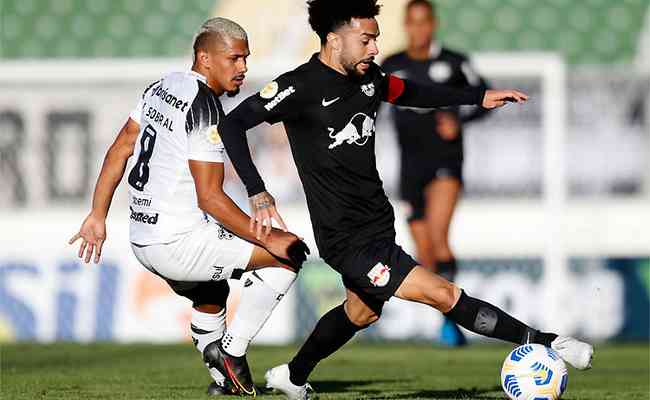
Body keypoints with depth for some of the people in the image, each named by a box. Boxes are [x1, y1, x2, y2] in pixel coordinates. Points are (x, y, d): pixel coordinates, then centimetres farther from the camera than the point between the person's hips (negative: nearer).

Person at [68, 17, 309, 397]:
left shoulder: (162, 87, 9)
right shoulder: (205, 108, -18)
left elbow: (120, 150, 15)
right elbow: (210, 197, -20)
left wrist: (98, 216, 21)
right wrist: (268, 238, -15)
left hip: (142, 238, 10)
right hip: (179, 244, -10)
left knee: (211, 295, 34)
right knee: (290, 253, -4)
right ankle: (231, 349, -1)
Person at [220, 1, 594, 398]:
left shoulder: (368, 77, 2)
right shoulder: (301, 87, -20)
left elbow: (412, 93, 21)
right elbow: (233, 124, -20)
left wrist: (480, 96, 15)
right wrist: (258, 193, -29)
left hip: (377, 225, 9)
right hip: (348, 240, -9)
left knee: (362, 313, 28)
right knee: (444, 295, -14)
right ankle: (541, 342, -7)